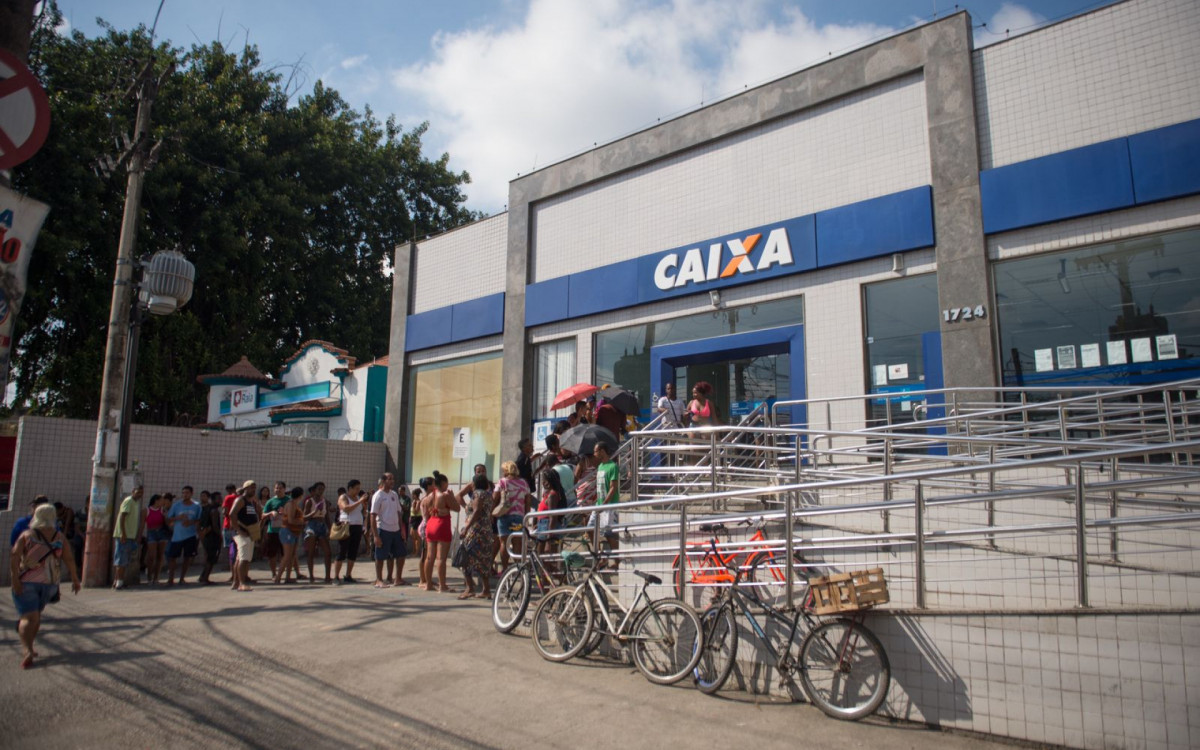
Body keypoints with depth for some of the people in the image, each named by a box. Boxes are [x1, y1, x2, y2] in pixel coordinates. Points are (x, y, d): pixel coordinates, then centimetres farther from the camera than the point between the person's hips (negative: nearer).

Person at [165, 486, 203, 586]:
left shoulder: (196, 506, 2)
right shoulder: (176, 505, 1)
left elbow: (199, 520, 7)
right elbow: (168, 518, 4)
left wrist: (191, 522, -12)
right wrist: (178, 518, -14)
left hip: (191, 535, 1)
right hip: (177, 535, -1)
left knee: (187, 558, 5)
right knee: (172, 557, -3)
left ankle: (182, 578, 16)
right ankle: (170, 578, 6)